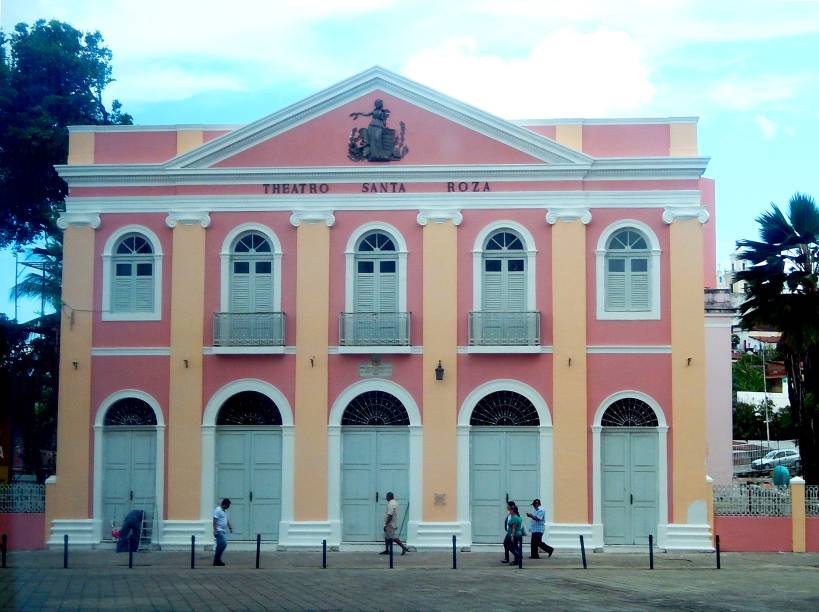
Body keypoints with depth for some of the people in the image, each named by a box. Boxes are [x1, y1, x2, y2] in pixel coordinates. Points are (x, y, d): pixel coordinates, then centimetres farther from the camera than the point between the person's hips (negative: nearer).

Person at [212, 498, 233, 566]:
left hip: (221, 531, 10)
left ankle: (216, 560, 12)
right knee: (223, 544, -14)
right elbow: (214, 521, -19)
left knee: (220, 546, 9)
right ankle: (217, 560, -11)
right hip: (218, 531, -10)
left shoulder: (224, 511, 16)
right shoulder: (218, 510, -14)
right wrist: (215, 531, -24)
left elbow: (227, 520, 26)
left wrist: (230, 527, 22)